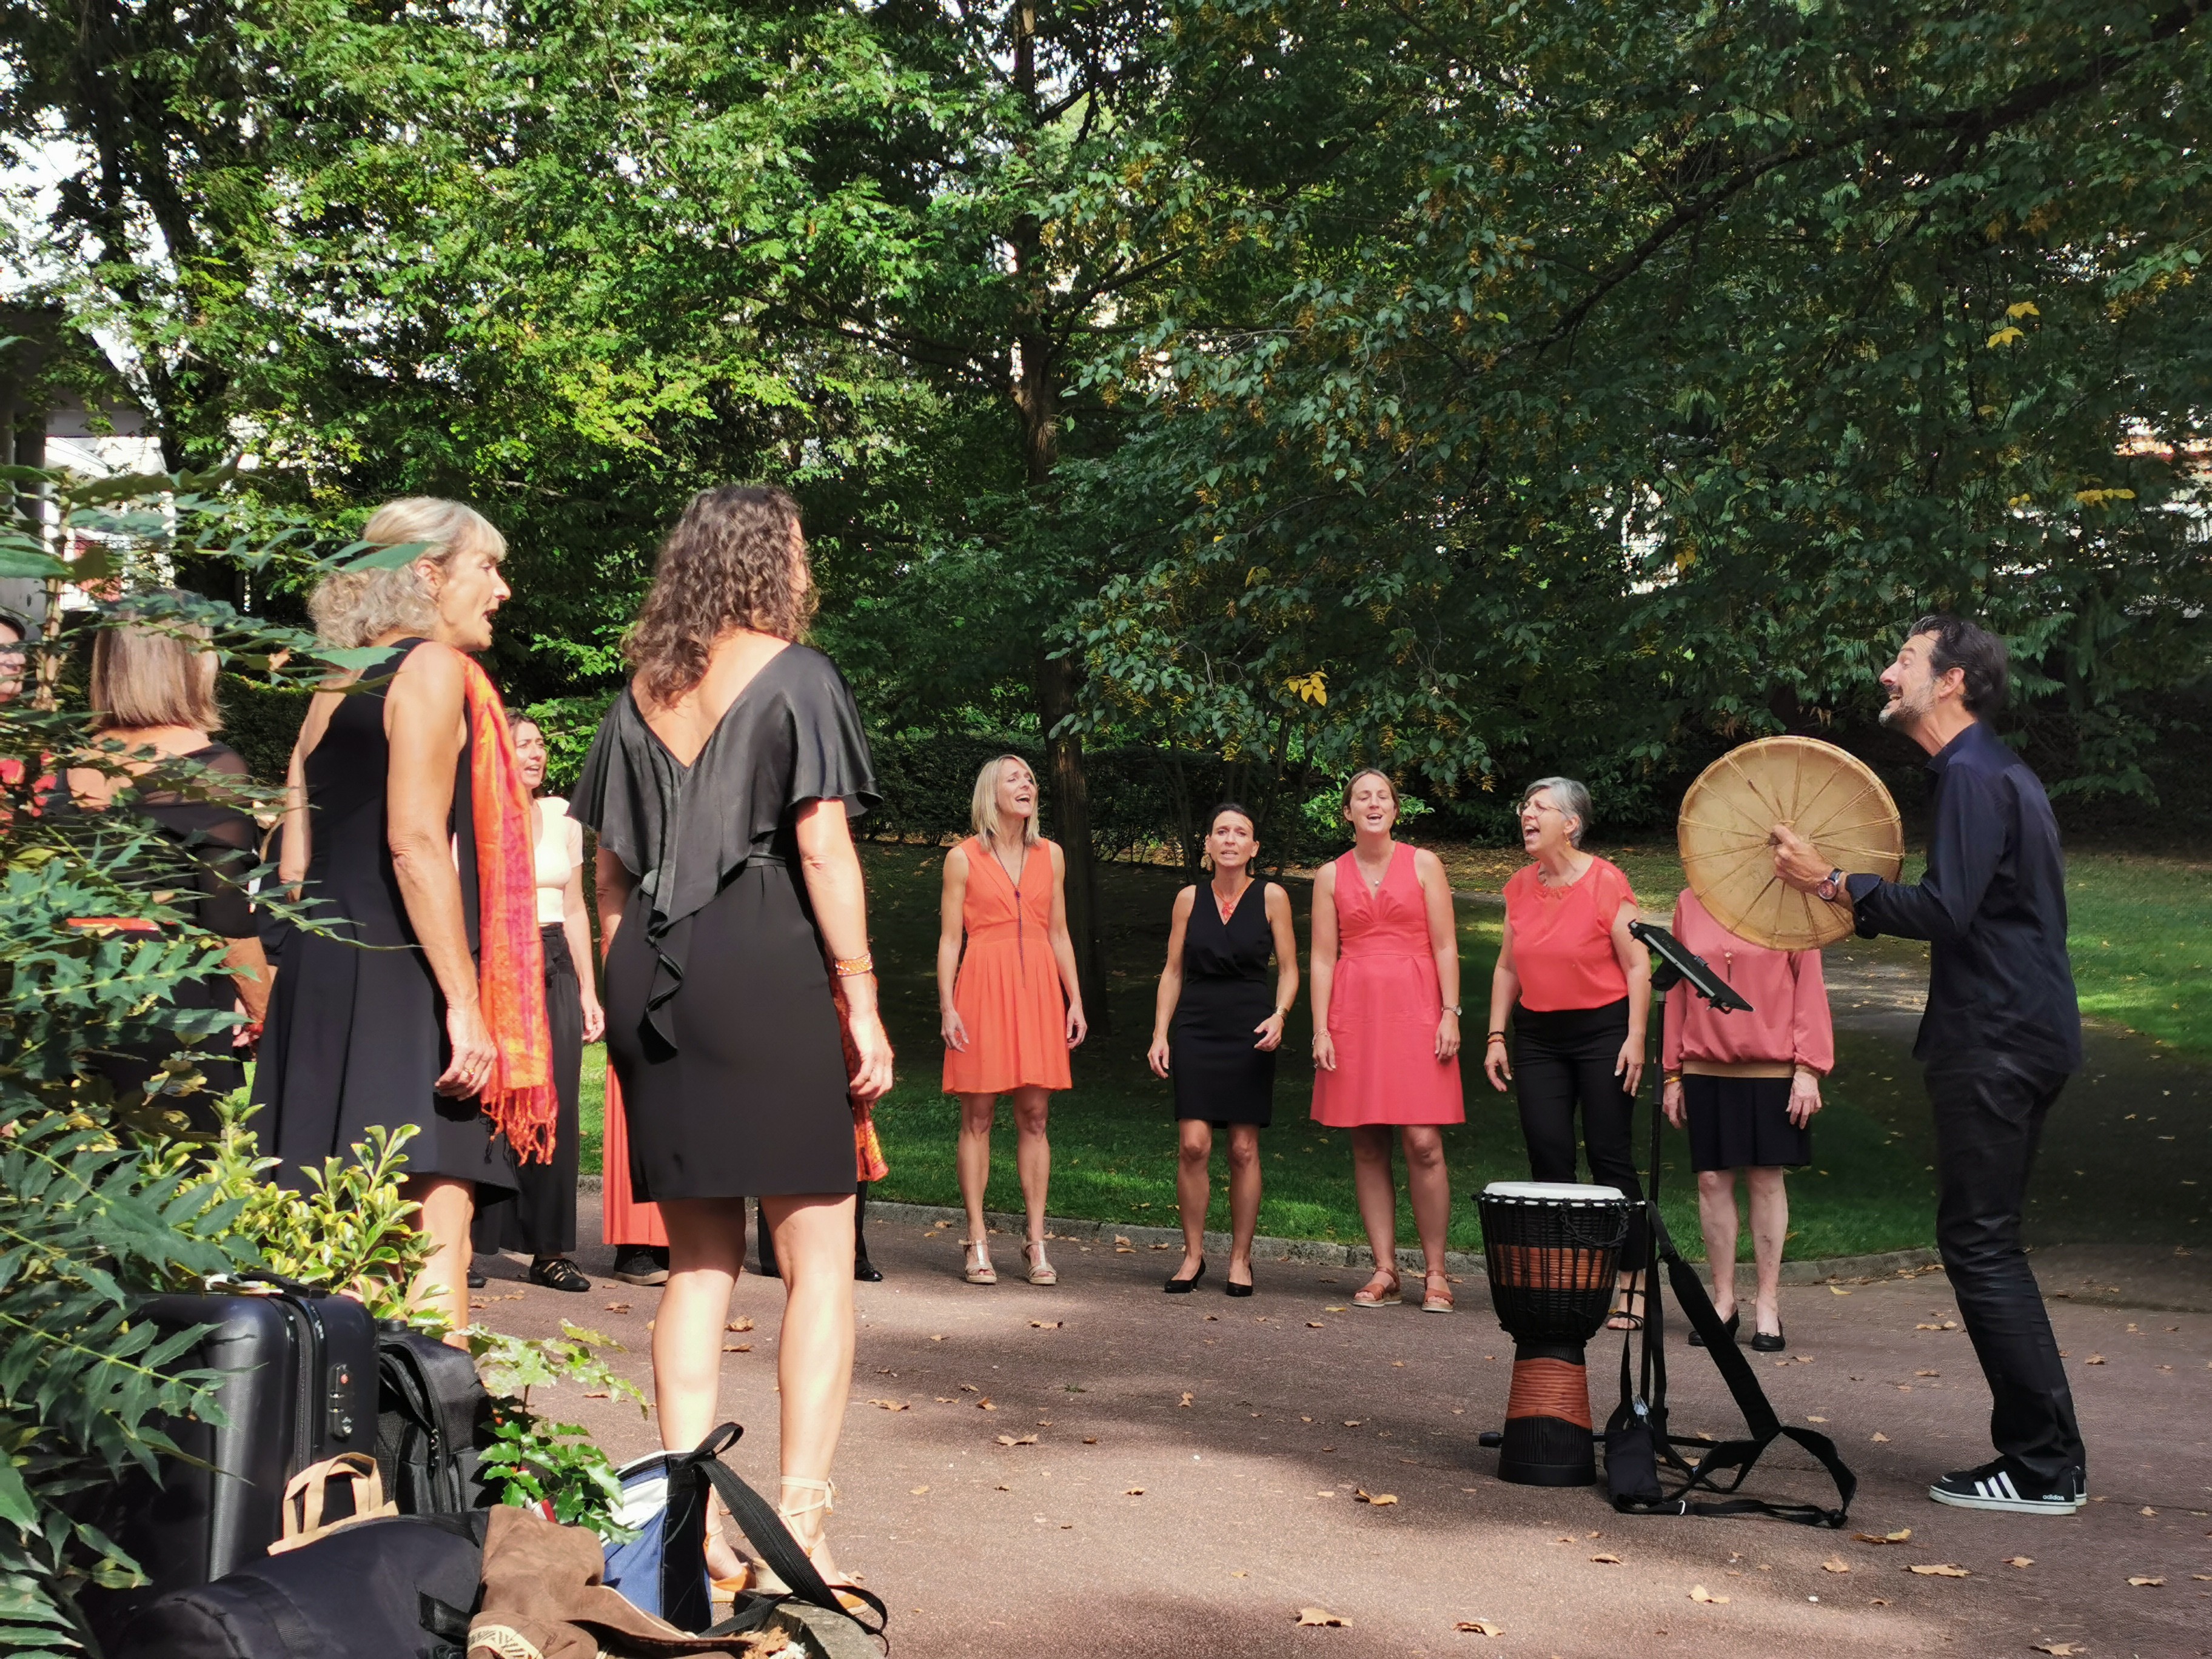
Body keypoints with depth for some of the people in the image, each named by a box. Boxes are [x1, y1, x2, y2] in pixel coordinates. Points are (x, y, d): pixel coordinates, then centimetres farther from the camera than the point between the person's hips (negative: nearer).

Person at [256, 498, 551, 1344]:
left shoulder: (333, 689, 19)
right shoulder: (434, 669, -6)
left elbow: (295, 864, 17)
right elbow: (417, 844, -17)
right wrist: (466, 1004, -19)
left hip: (319, 971, 9)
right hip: (401, 980, -9)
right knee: (435, 1233, -10)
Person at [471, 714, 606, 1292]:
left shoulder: (562, 816, 15)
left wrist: (588, 989, 13)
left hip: (555, 969, 4)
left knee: (556, 1109, -1)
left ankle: (549, 1249, 4)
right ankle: (471, 1244, 3)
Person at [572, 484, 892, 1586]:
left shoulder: (641, 690, 14)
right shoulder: (795, 677, -1)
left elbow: (610, 871, 14)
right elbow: (823, 850, -9)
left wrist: (626, 994, 17)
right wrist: (861, 997, -6)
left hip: (651, 979, 6)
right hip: (766, 969, -5)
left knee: (700, 1262, 11)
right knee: (819, 1259, 1)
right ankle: (801, 1512, -6)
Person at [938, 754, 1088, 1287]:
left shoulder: (1050, 855, 13)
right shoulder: (963, 858, 2)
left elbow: (1059, 934, 14)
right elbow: (949, 938, 1)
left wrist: (1075, 999, 8)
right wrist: (947, 1006, -7)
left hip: (1038, 989, 3)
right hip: (982, 987, -3)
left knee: (1034, 1117, 2)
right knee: (978, 1116, -1)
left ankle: (1037, 1243, 6)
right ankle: (978, 1242, 5)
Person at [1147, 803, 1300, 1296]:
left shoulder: (1271, 897, 2)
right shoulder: (1189, 899, 7)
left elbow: (1289, 971, 4)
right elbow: (1172, 972, 10)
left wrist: (1278, 1016, -13)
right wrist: (1160, 1034, 3)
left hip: (1249, 1034, -1)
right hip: (1196, 1032, 1)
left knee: (1244, 1150, 1)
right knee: (1194, 1145, -8)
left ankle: (1240, 1259, 13)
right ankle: (1193, 1255, 6)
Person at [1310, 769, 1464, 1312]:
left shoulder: (1424, 864, 6)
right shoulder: (1331, 876, 10)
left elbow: (1445, 946, 4)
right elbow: (1322, 957, 8)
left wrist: (1450, 1014, -5)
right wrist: (1321, 1028, 0)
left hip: (1414, 1012, -2)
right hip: (1354, 1014, 2)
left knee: (1423, 1144, -9)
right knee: (1367, 1147, 2)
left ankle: (1435, 1274, -1)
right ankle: (1385, 1272, 8)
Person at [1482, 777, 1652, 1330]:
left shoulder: (1605, 881, -10)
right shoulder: (1520, 886, 6)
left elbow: (1638, 966, -10)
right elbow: (1507, 967, 13)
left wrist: (1635, 1039, -15)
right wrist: (1496, 1036, 7)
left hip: (1602, 1031, -5)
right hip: (1538, 1036, 5)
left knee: (1610, 1156, -3)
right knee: (1548, 1157, 2)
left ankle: (1630, 1287, 4)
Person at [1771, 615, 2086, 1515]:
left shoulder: (1973, 776, -14)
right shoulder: (1984, 769, 19)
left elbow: (1945, 910, -23)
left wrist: (1832, 881, -15)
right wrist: (1854, 898, 20)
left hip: (1995, 1043, -11)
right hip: (2017, 1034, 11)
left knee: (1979, 1242, -6)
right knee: (1985, 1242, 14)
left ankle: (2044, 1467, 0)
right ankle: (2043, 1458, 19)